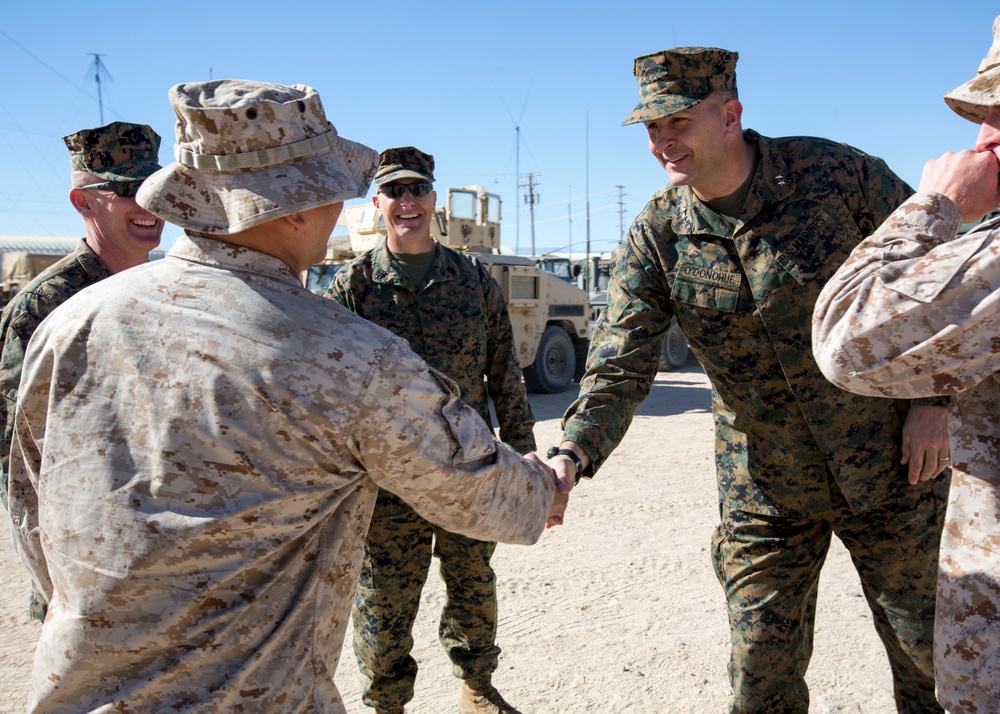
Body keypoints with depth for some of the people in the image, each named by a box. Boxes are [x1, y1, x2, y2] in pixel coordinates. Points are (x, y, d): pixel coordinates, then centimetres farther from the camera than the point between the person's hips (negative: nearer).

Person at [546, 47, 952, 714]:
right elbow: (620, 366, -14)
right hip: (764, 490, 1)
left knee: (932, 655, 15)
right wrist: (573, 453, -29)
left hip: (891, 466, -1)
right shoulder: (653, 239, -9)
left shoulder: (837, 173, -13)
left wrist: (935, 399, -8)